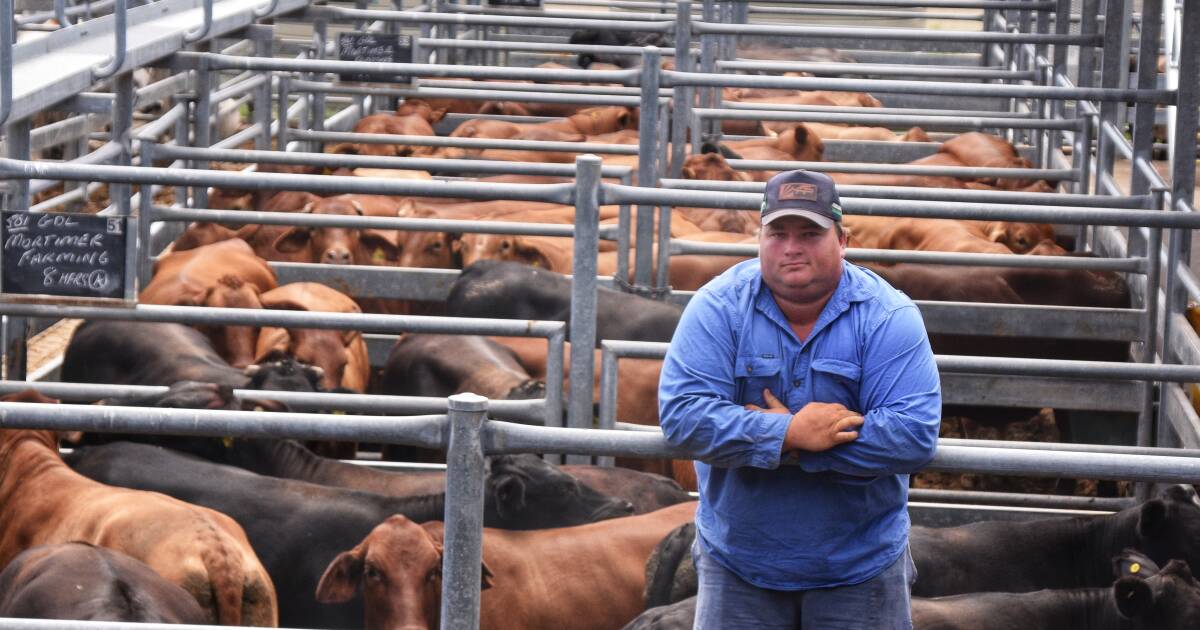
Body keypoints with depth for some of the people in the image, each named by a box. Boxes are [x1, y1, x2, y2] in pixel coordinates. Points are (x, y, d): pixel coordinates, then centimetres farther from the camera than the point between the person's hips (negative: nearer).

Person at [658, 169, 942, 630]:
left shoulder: (888, 316, -10)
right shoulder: (719, 307, -7)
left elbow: (914, 435, -20)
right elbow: (681, 412, -17)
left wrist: (777, 444, -23)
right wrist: (791, 434, -26)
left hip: (860, 569, 0)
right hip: (738, 566, 1)